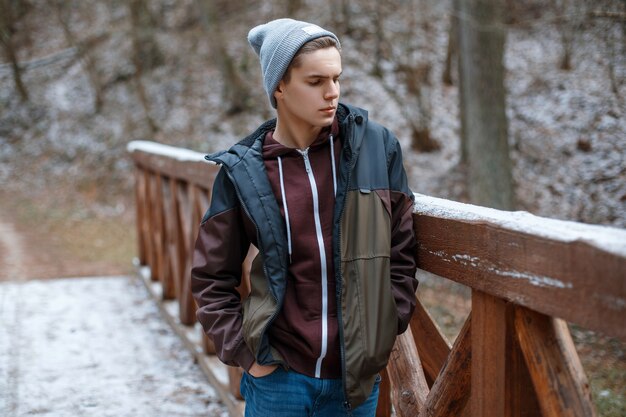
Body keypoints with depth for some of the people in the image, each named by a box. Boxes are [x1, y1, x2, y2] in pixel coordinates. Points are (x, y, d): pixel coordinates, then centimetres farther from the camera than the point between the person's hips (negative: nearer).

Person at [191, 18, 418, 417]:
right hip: (278, 376, -1)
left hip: (357, 376, 1)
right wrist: (244, 351, -5)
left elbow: (401, 251, 5)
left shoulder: (375, 146, -3)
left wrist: (385, 332, 1)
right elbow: (212, 277, 3)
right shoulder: (243, 170, -5)